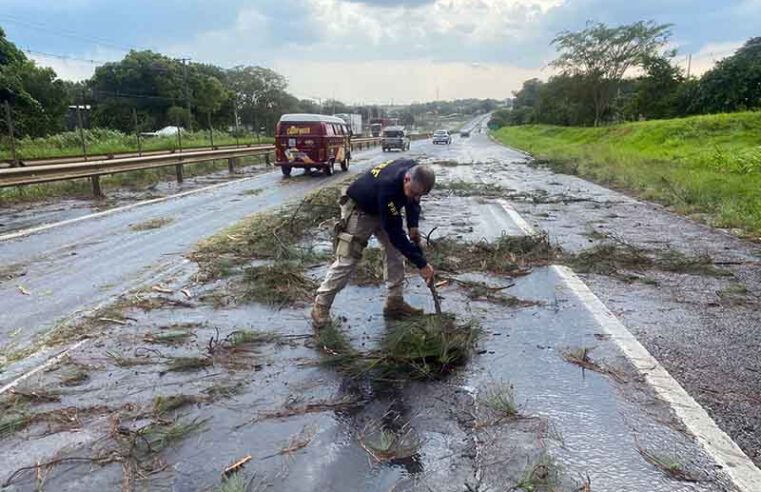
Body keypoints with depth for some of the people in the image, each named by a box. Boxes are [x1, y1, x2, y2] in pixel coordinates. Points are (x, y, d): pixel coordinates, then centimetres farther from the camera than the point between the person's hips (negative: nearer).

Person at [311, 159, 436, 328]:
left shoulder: (415, 170, -21)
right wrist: (421, 264, -32)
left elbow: (412, 200, 4)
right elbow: (395, 233, -36)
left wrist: (413, 226, -11)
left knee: (395, 253, 2)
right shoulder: (388, 187, -43)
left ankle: (395, 302, 12)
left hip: (383, 209, 7)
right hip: (359, 209, -7)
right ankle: (321, 305, 3)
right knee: (346, 260, -9)